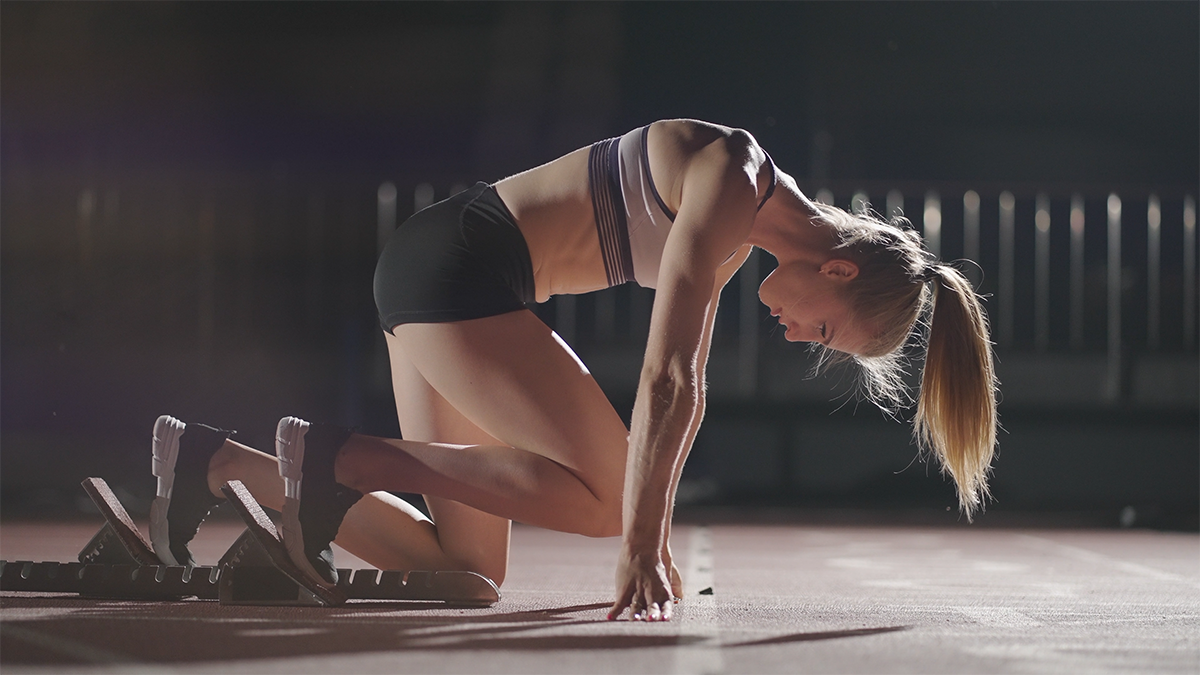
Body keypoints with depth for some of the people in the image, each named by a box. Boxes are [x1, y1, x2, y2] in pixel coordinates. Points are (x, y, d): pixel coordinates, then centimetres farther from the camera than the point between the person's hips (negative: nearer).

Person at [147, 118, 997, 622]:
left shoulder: (741, 233, 11)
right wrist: (642, 547, -20)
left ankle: (210, 461, 7)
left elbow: (684, 390, 16)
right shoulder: (729, 185, -18)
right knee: (608, 494, -14)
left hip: (453, 281, 10)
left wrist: (654, 542, 17)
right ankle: (338, 454, -10)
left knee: (467, 572, 5)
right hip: (455, 263, -10)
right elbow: (664, 379, -22)